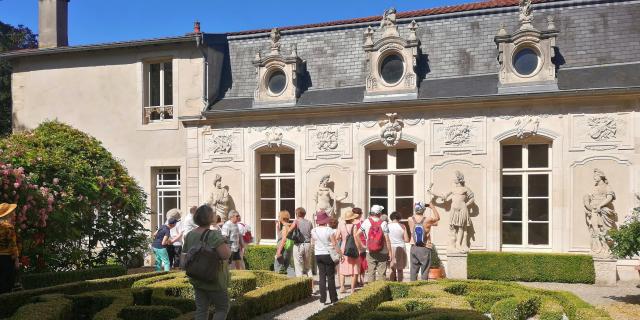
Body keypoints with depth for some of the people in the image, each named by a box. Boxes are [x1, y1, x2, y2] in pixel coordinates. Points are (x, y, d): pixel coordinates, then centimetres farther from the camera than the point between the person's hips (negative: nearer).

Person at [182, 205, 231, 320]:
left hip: (196, 279, 7)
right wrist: (227, 246, -10)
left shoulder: (190, 235, 1)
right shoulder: (213, 235, -22)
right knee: (222, 308, 9)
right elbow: (225, 255, -30)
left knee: (201, 309, 13)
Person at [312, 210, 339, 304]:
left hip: (318, 255, 4)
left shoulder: (314, 231, 0)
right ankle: (333, 298, 11)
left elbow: (312, 244, 8)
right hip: (328, 255, -3)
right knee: (330, 277, 5)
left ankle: (323, 298, 6)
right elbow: (334, 244, -12)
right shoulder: (329, 230, -13)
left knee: (321, 276, 8)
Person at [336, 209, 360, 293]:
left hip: (343, 247, 3)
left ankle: (342, 287, 5)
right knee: (354, 268, 7)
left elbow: (337, 237, -5)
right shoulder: (353, 226, -12)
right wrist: (358, 249, -8)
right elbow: (355, 239, -15)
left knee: (342, 268, 12)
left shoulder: (340, 225, -4)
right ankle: (352, 288, 9)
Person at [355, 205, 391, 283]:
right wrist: (390, 253, -4)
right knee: (381, 273, 4)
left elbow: (357, 235, -3)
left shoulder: (366, 222, -2)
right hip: (382, 253, -2)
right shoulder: (384, 223, -8)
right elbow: (387, 239, -11)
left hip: (370, 253, 2)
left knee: (370, 273, 8)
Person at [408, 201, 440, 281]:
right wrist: (432, 206, 16)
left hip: (414, 248, 3)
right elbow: (437, 217, 11)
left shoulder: (411, 220, -3)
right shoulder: (427, 220, -9)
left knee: (413, 270, 9)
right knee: (424, 271, 4)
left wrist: (414, 208, 23)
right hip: (425, 248, -3)